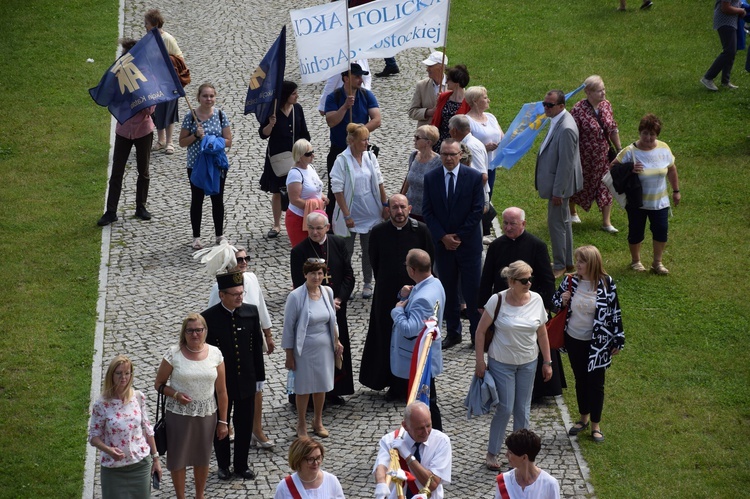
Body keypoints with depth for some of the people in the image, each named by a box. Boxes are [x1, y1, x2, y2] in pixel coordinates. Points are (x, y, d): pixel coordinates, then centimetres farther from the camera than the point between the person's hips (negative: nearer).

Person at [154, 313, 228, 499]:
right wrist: (175, 395, -21)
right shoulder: (173, 354, -11)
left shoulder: (215, 354, -4)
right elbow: (159, 384, -1)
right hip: (179, 415, -2)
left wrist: (223, 421, 3)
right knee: (178, 458, 9)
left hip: (207, 415, 2)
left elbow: (221, 391, 2)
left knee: (202, 458, 16)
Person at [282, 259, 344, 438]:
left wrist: (336, 341, 15)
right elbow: (288, 327, -11)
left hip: (324, 348, 4)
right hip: (305, 348, -4)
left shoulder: (327, 292, -1)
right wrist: (289, 355, -10)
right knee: (304, 387, 6)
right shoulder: (296, 296, -16)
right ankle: (301, 425, 24)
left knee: (321, 385, 15)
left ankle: (318, 421, 34)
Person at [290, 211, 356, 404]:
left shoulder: (338, 244, -1)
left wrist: (339, 299, -10)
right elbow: (299, 285, -11)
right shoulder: (299, 251, -11)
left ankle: (333, 391, 25)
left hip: (336, 307, 4)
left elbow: (349, 274, 2)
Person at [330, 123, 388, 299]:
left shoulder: (370, 157, 0)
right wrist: (346, 215, -15)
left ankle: (368, 283, 24)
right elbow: (337, 189, -14)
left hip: (370, 212, 4)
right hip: (351, 212, -4)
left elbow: (379, 183, 9)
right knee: (346, 251, 4)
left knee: (369, 248, 12)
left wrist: (385, 205, 7)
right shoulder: (342, 160, -15)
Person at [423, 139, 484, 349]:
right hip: (442, 243, 2)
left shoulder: (474, 177, -5)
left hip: (468, 242, -2)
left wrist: (459, 236, -10)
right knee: (448, 290, 8)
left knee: (473, 290, 0)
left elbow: (478, 210, -6)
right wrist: (443, 237, -10)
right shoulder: (431, 178, 1)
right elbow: (427, 211, 0)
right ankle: (452, 332, 18)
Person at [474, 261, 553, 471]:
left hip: (528, 363, 3)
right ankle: (492, 453, 15)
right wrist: (480, 361, -9)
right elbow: (481, 331, -8)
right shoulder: (497, 300, -16)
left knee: (523, 409, 10)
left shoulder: (536, 300, -6)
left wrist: (547, 362, 7)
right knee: (505, 408, -1)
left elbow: (542, 333, 5)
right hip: (501, 363, -3)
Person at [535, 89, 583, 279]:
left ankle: (559, 265, 14)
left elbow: (565, 163, -25)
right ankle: (567, 261, 33)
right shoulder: (557, 120, 4)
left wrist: (558, 192, -21)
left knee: (556, 224, 1)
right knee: (563, 222, 20)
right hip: (558, 183, 10)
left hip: (560, 184, -10)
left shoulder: (566, 129, -27)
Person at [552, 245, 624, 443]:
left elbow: (615, 312, -5)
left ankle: (596, 424, 20)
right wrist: (562, 301, -16)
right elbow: (555, 301, 8)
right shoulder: (570, 281, -7)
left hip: (597, 343, -3)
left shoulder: (606, 284, -14)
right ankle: (583, 418, 35)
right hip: (574, 340, 3)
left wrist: (617, 340, -2)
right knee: (580, 381, 18)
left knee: (596, 383, 6)